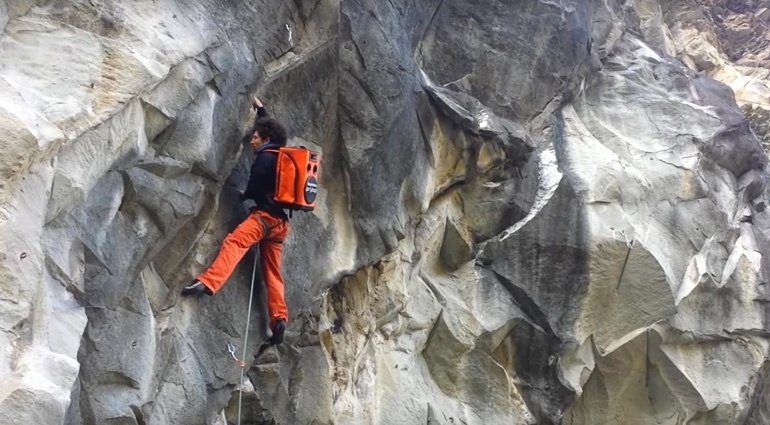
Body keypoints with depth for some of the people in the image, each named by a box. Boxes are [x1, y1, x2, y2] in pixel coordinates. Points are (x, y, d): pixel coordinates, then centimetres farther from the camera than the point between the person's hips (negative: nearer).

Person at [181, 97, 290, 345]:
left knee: (234, 242, -28)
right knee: (272, 272, 8)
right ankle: (279, 320, -1)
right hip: (280, 221, 9)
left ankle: (208, 283, -50)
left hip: (266, 215, -9)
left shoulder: (265, 157, -4)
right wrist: (260, 109, 51)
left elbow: (254, 188, -9)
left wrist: (243, 195, 12)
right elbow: (270, 129, 43)